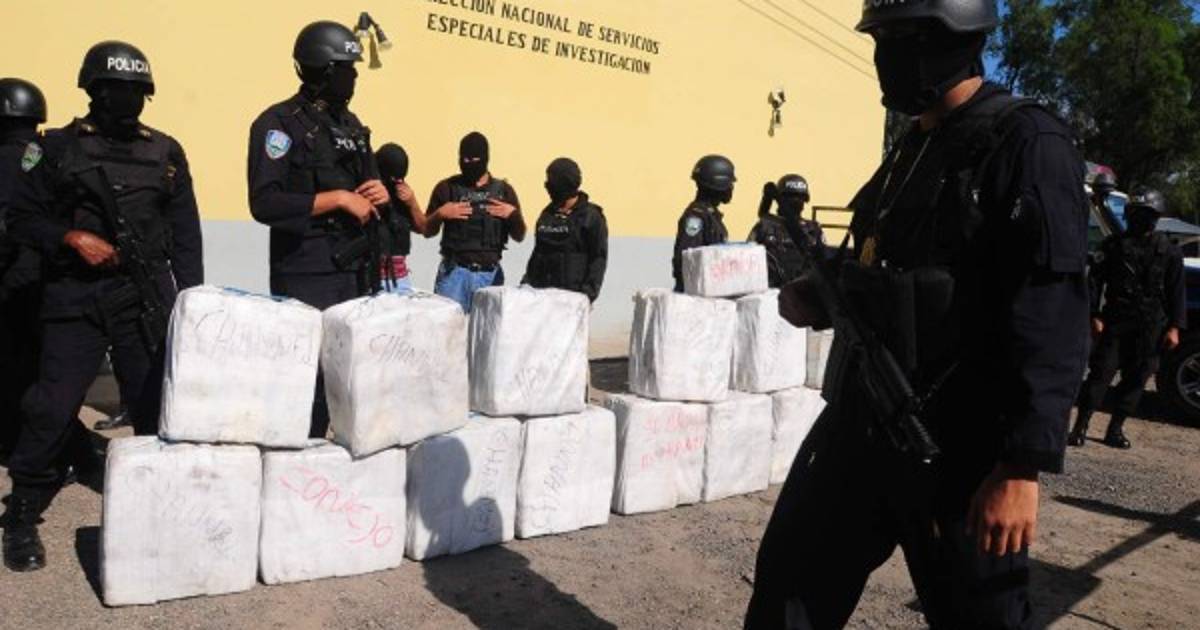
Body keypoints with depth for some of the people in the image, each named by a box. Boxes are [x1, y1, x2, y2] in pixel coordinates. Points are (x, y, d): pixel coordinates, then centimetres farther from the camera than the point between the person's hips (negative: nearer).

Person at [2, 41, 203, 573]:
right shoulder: (56, 147, 4)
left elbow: (186, 234, 8)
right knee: (53, 408, -4)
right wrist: (72, 237, -14)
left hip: (147, 300, 2)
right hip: (75, 298, -2)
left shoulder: (165, 153, 9)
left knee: (156, 407, 5)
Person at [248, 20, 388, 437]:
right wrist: (339, 198, -17)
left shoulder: (351, 124, 16)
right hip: (306, 276, -7)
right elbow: (265, 204, -17)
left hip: (355, 270, 7)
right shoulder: (279, 124, -7)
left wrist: (379, 194, 2)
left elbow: (367, 185, 25)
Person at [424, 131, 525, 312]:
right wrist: (440, 214, -8)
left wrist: (513, 214, -6)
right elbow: (428, 231, 9)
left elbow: (519, 236, 11)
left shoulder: (504, 190, 9)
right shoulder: (446, 188, 5)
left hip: (490, 274, 2)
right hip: (454, 271, -1)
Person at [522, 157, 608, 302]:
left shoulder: (591, 216, -3)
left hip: (573, 293, -5)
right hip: (543, 290, 5)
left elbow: (599, 257, -7)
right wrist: (527, 281, 12)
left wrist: (589, 290, -16)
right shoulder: (546, 215, 15)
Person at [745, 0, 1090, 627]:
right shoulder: (912, 147, 13)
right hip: (862, 419, 8)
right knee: (790, 579, 15)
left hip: (957, 442, -7)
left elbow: (1053, 319, -19)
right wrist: (826, 291, 6)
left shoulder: (1026, 144, -12)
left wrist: (1022, 466, -23)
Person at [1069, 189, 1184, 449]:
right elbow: (1096, 280, 3)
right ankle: (1080, 427, -4)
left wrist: (1174, 327, 0)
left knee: (1135, 378, 4)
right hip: (1116, 319, -1)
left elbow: (1177, 291, 7)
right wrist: (1095, 315, -5)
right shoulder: (1114, 244, 4)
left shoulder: (1169, 251, 6)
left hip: (1150, 327, 2)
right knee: (1101, 372, -5)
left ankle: (1115, 429, 14)